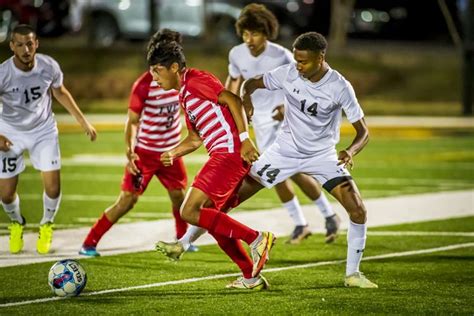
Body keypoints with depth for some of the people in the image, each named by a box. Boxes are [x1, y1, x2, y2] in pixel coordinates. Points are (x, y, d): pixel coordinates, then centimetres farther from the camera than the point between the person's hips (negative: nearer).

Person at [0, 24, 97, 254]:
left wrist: (83, 122, 7)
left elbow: (59, 92, 3)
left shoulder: (49, 67, -19)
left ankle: (47, 226, 23)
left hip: (44, 130, 1)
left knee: (53, 186, -10)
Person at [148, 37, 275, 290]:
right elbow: (195, 138, 30)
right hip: (225, 156, 10)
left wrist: (244, 138, -23)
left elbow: (232, 100, -16)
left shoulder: (196, 80, -6)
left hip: (229, 152, -10)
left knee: (190, 212, -14)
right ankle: (251, 277, 15)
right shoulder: (184, 95, 24)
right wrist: (173, 153, 13)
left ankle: (256, 239, -15)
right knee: (209, 216, 14)